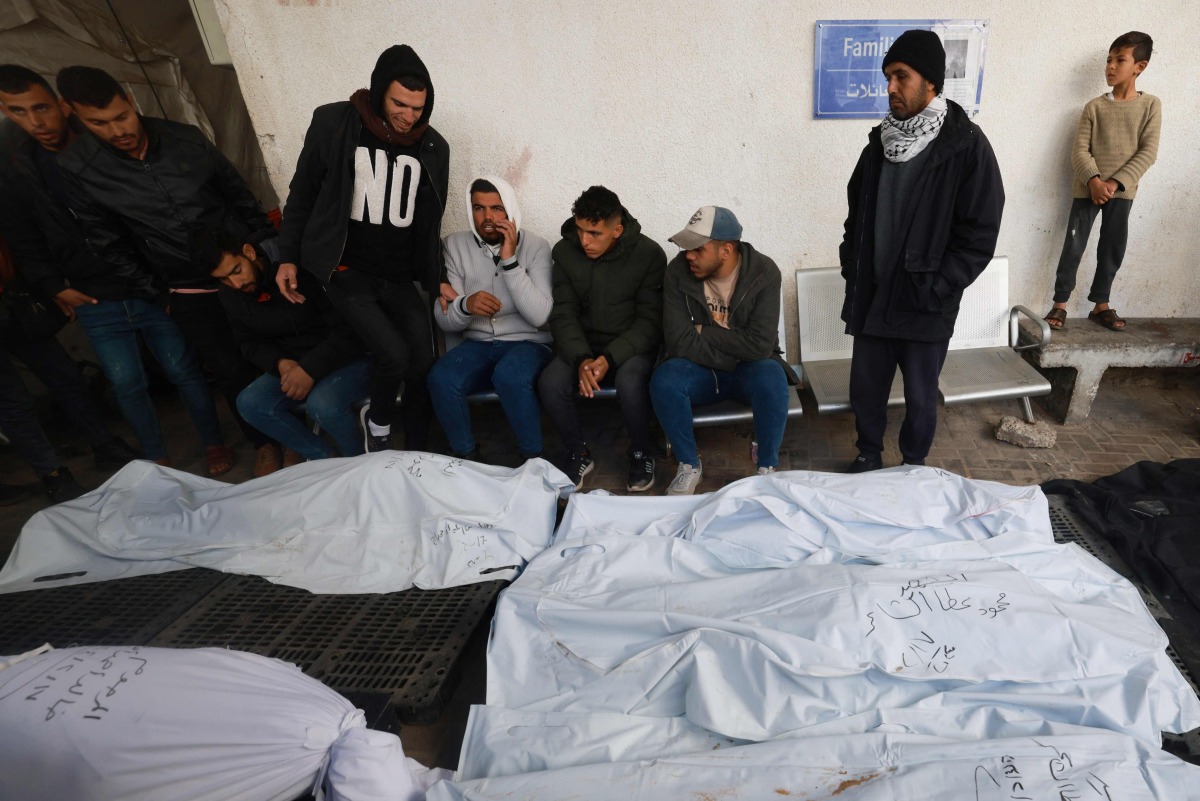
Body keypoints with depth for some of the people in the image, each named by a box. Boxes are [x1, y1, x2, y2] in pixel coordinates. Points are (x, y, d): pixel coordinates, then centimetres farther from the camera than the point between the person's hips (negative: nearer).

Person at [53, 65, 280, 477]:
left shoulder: (186, 139, -4)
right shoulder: (75, 170, -6)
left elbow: (240, 194, 6)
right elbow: (109, 244, 2)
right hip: (190, 292, -1)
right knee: (232, 371, 0)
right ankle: (265, 444, 20)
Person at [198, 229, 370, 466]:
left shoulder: (301, 267, -20)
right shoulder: (230, 295, 3)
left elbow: (349, 329, -22)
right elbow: (250, 343, 10)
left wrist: (311, 368, -29)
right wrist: (280, 363, -12)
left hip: (349, 356, -6)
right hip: (293, 364, 7)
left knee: (322, 404, -35)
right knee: (249, 403, -17)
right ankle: (323, 457, -2)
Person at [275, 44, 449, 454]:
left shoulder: (433, 147, 4)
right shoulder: (332, 123, -4)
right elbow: (302, 194, 5)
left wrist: (437, 279, 10)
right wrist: (289, 257, 0)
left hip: (401, 278, 4)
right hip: (346, 271, -3)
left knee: (423, 367, -6)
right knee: (394, 355, -21)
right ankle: (377, 420, 13)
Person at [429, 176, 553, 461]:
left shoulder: (536, 246, -5)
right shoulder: (455, 245, 2)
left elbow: (539, 316, -17)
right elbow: (443, 319, -1)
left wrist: (510, 260, -21)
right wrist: (465, 305, -25)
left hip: (528, 344, -2)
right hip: (477, 344, 3)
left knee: (510, 375, -37)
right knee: (440, 378, -29)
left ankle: (532, 458, -12)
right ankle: (467, 455, -4)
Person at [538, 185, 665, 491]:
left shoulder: (649, 254, -11)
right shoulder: (564, 252, -4)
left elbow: (650, 320, -12)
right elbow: (563, 315, -4)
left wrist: (610, 359, -25)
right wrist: (581, 359, -22)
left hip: (632, 345, -2)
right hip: (583, 345, 3)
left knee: (629, 382, -35)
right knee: (549, 384, -26)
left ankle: (641, 454, -5)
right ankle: (579, 454, 1)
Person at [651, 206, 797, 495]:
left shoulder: (764, 273, -17)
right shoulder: (678, 271, -14)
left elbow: (760, 345, -25)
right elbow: (679, 342, -20)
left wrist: (704, 333, -19)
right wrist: (737, 349, -19)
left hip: (749, 369, -1)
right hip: (700, 369, 1)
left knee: (771, 378, -34)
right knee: (663, 380, -30)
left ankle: (768, 468, -10)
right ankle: (689, 465, -8)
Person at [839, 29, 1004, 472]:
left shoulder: (966, 145, -9)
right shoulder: (880, 141, 7)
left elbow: (980, 235, -10)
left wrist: (934, 289, -15)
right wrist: (852, 267, 6)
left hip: (925, 306, -4)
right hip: (870, 295, 4)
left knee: (920, 397, 9)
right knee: (865, 389, 13)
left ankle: (914, 467, 32)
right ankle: (869, 456, 35)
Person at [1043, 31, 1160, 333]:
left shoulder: (1150, 105, 2)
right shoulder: (1094, 107, 1)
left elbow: (1148, 152, -4)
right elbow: (1079, 150, -4)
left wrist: (1116, 182, -16)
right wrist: (1094, 180, -19)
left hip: (1122, 191, 1)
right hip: (1087, 189, -1)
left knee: (1113, 249, 7)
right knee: (1073, 246, -4)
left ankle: (1100, 305, 17)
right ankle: (1060, 304, 2)